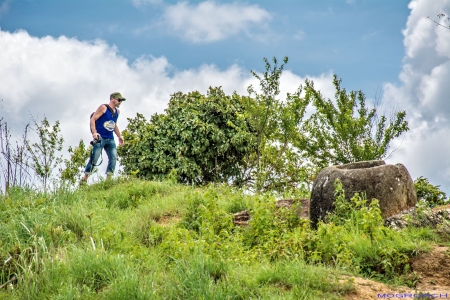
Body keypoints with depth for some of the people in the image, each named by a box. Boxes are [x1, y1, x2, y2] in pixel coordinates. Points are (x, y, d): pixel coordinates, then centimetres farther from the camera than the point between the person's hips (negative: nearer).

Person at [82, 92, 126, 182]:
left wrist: (119, 136, 22)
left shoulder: (117, 111, 16)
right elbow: (92, 119, -11)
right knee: (94, 159, -8)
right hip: (100, 138, -7)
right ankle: (84, 179, -1)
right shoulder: (103, 108, -5)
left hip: (110, 139, 7)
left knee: (113, 157, -7)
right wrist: (94, 132, -23)